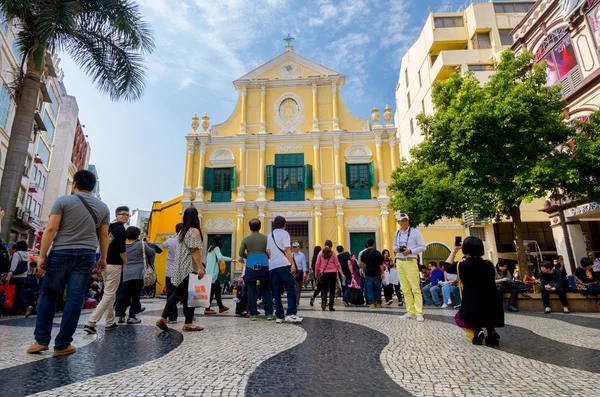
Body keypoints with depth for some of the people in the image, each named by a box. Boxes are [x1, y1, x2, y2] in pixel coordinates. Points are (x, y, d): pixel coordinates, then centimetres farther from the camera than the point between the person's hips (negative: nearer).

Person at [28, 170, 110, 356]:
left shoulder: (63, 201, 0)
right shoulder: (103, 207, 9)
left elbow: (51, 229, -7)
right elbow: (104, 235, 10)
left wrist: (42, 255, -4)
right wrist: (103, 258, 16)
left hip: (61, 253, -1)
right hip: (86, 255, 2)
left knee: (48, 295, 12)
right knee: (74, 300, 2)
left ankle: (41, 340, 12)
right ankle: (62, 345, 7)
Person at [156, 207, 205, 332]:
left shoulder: (182, 231, 14)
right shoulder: (194, 231, -10)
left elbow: (182, 251, 16)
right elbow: (195, 251, -17)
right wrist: (200, 267, -19)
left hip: (180, 267, 8)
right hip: (190, 268, -8)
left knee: (177, 294, 12)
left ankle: (163, 319, 10)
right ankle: (188, 324, 6)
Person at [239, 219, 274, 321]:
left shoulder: (245, 239, 3)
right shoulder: (265, 238, 2)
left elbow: (241, 253, 2)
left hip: (250, 266, 0)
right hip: (264, 265, 0)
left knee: (251, 291, 6)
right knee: (266, 290, 7)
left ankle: (253, 314, 8)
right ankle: (269, 313, 7)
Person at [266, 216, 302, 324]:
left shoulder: (270, 235, 18)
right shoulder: (284, 233, 0)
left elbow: (268, 252, 15)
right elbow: (287, 250, -9)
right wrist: (293, 264, -11)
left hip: (272, 266, 6)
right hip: (284, 265, -6)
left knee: (277, 292, 6)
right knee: (291, 289, -2)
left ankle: (279, 316, 6)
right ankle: (291, 314, -9)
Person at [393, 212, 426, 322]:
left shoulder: (415, 232, -4)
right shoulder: (397, 233, 10)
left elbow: (422, 247, -3)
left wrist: (410, 251, -15)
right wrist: (395, 249, -2)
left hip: (411, 262, -5)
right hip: (399, 262, 5)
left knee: (415, 288, -7)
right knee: (405, 289, 9)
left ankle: (419, 313, -3)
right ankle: (410, 311, 17)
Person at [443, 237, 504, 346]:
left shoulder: (461, 266, -7)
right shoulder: (489, 264, 2)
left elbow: (447, 266, 15)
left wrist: (454, 252, 27)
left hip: (472, 314, -3)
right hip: (495, 314, 3)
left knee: (458, 317, 29)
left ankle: (476, 331, 1)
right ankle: (492, 334, 14)